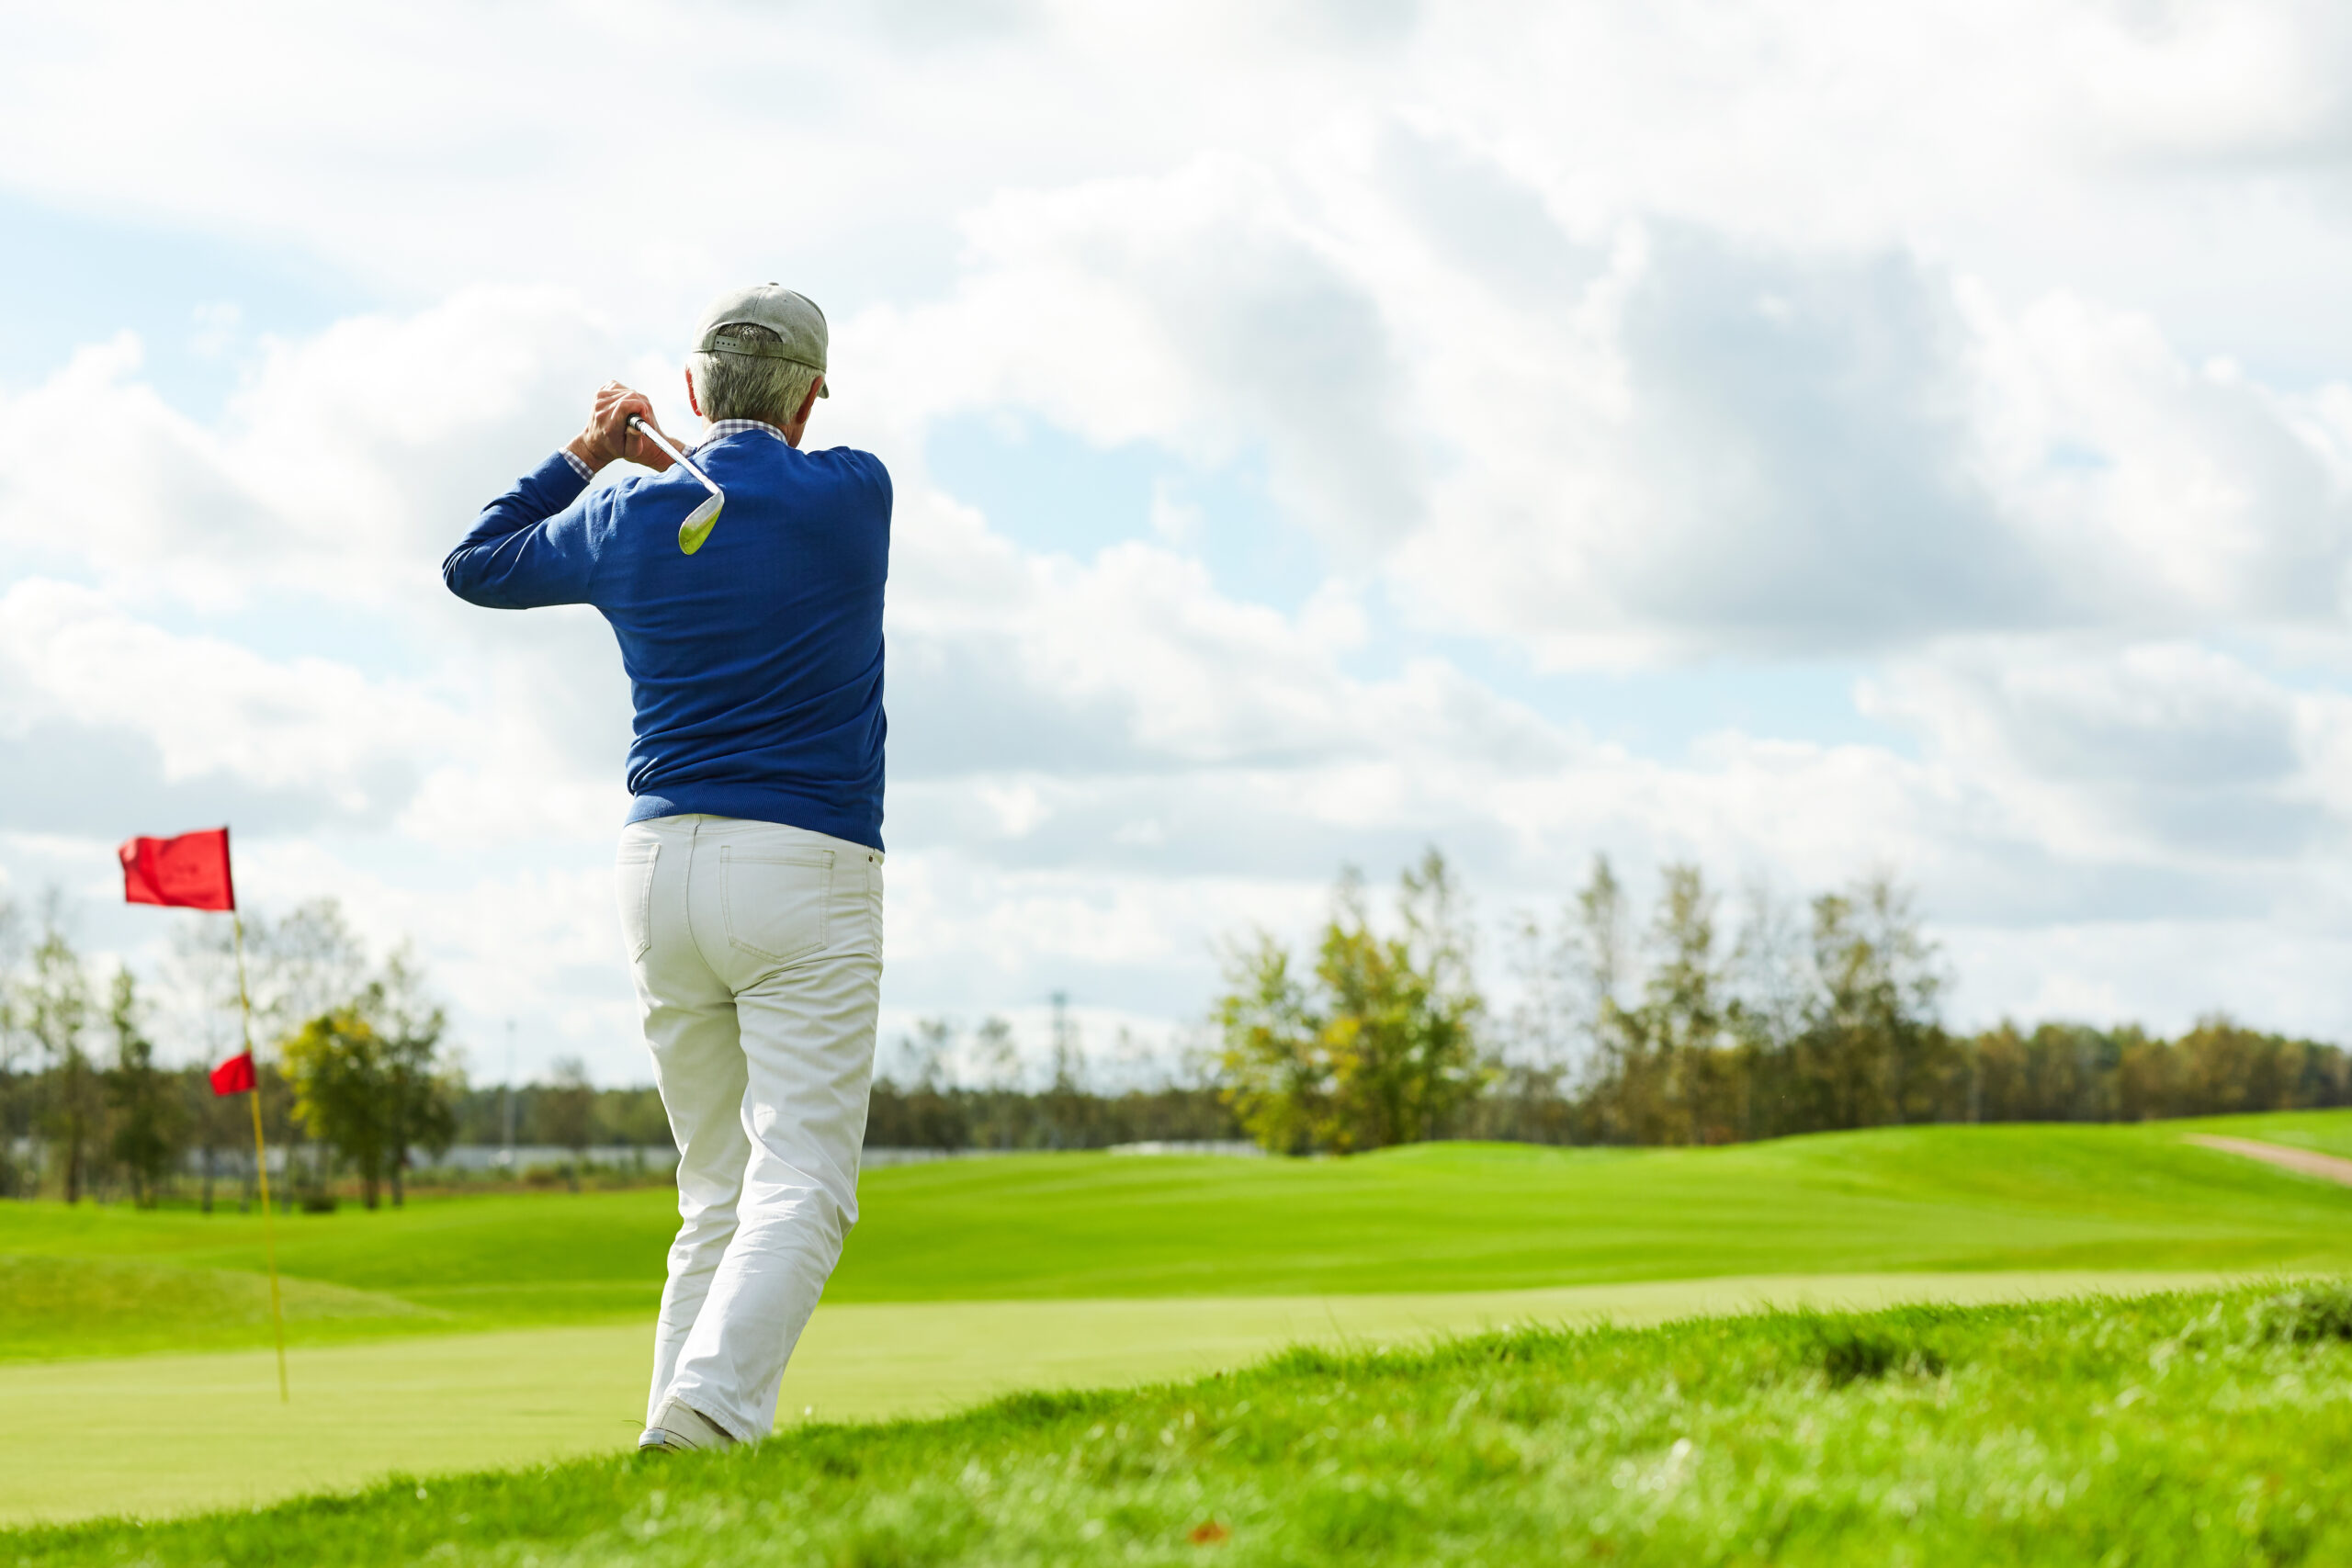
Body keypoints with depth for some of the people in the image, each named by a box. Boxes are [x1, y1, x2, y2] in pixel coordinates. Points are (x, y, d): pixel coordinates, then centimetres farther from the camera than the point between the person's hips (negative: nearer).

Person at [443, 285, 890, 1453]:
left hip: (661, 867, 4)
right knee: (801, 1183, -11)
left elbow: (473, 565, 24)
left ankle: (679, 1421, 3)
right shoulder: (854, 495, -2)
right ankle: (710, 1407, -32)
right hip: (805, 871, -4)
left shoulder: (626, 519, 5)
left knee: (714, 1192, 12)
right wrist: (669, 465, 32)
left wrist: (585, 458, 29)